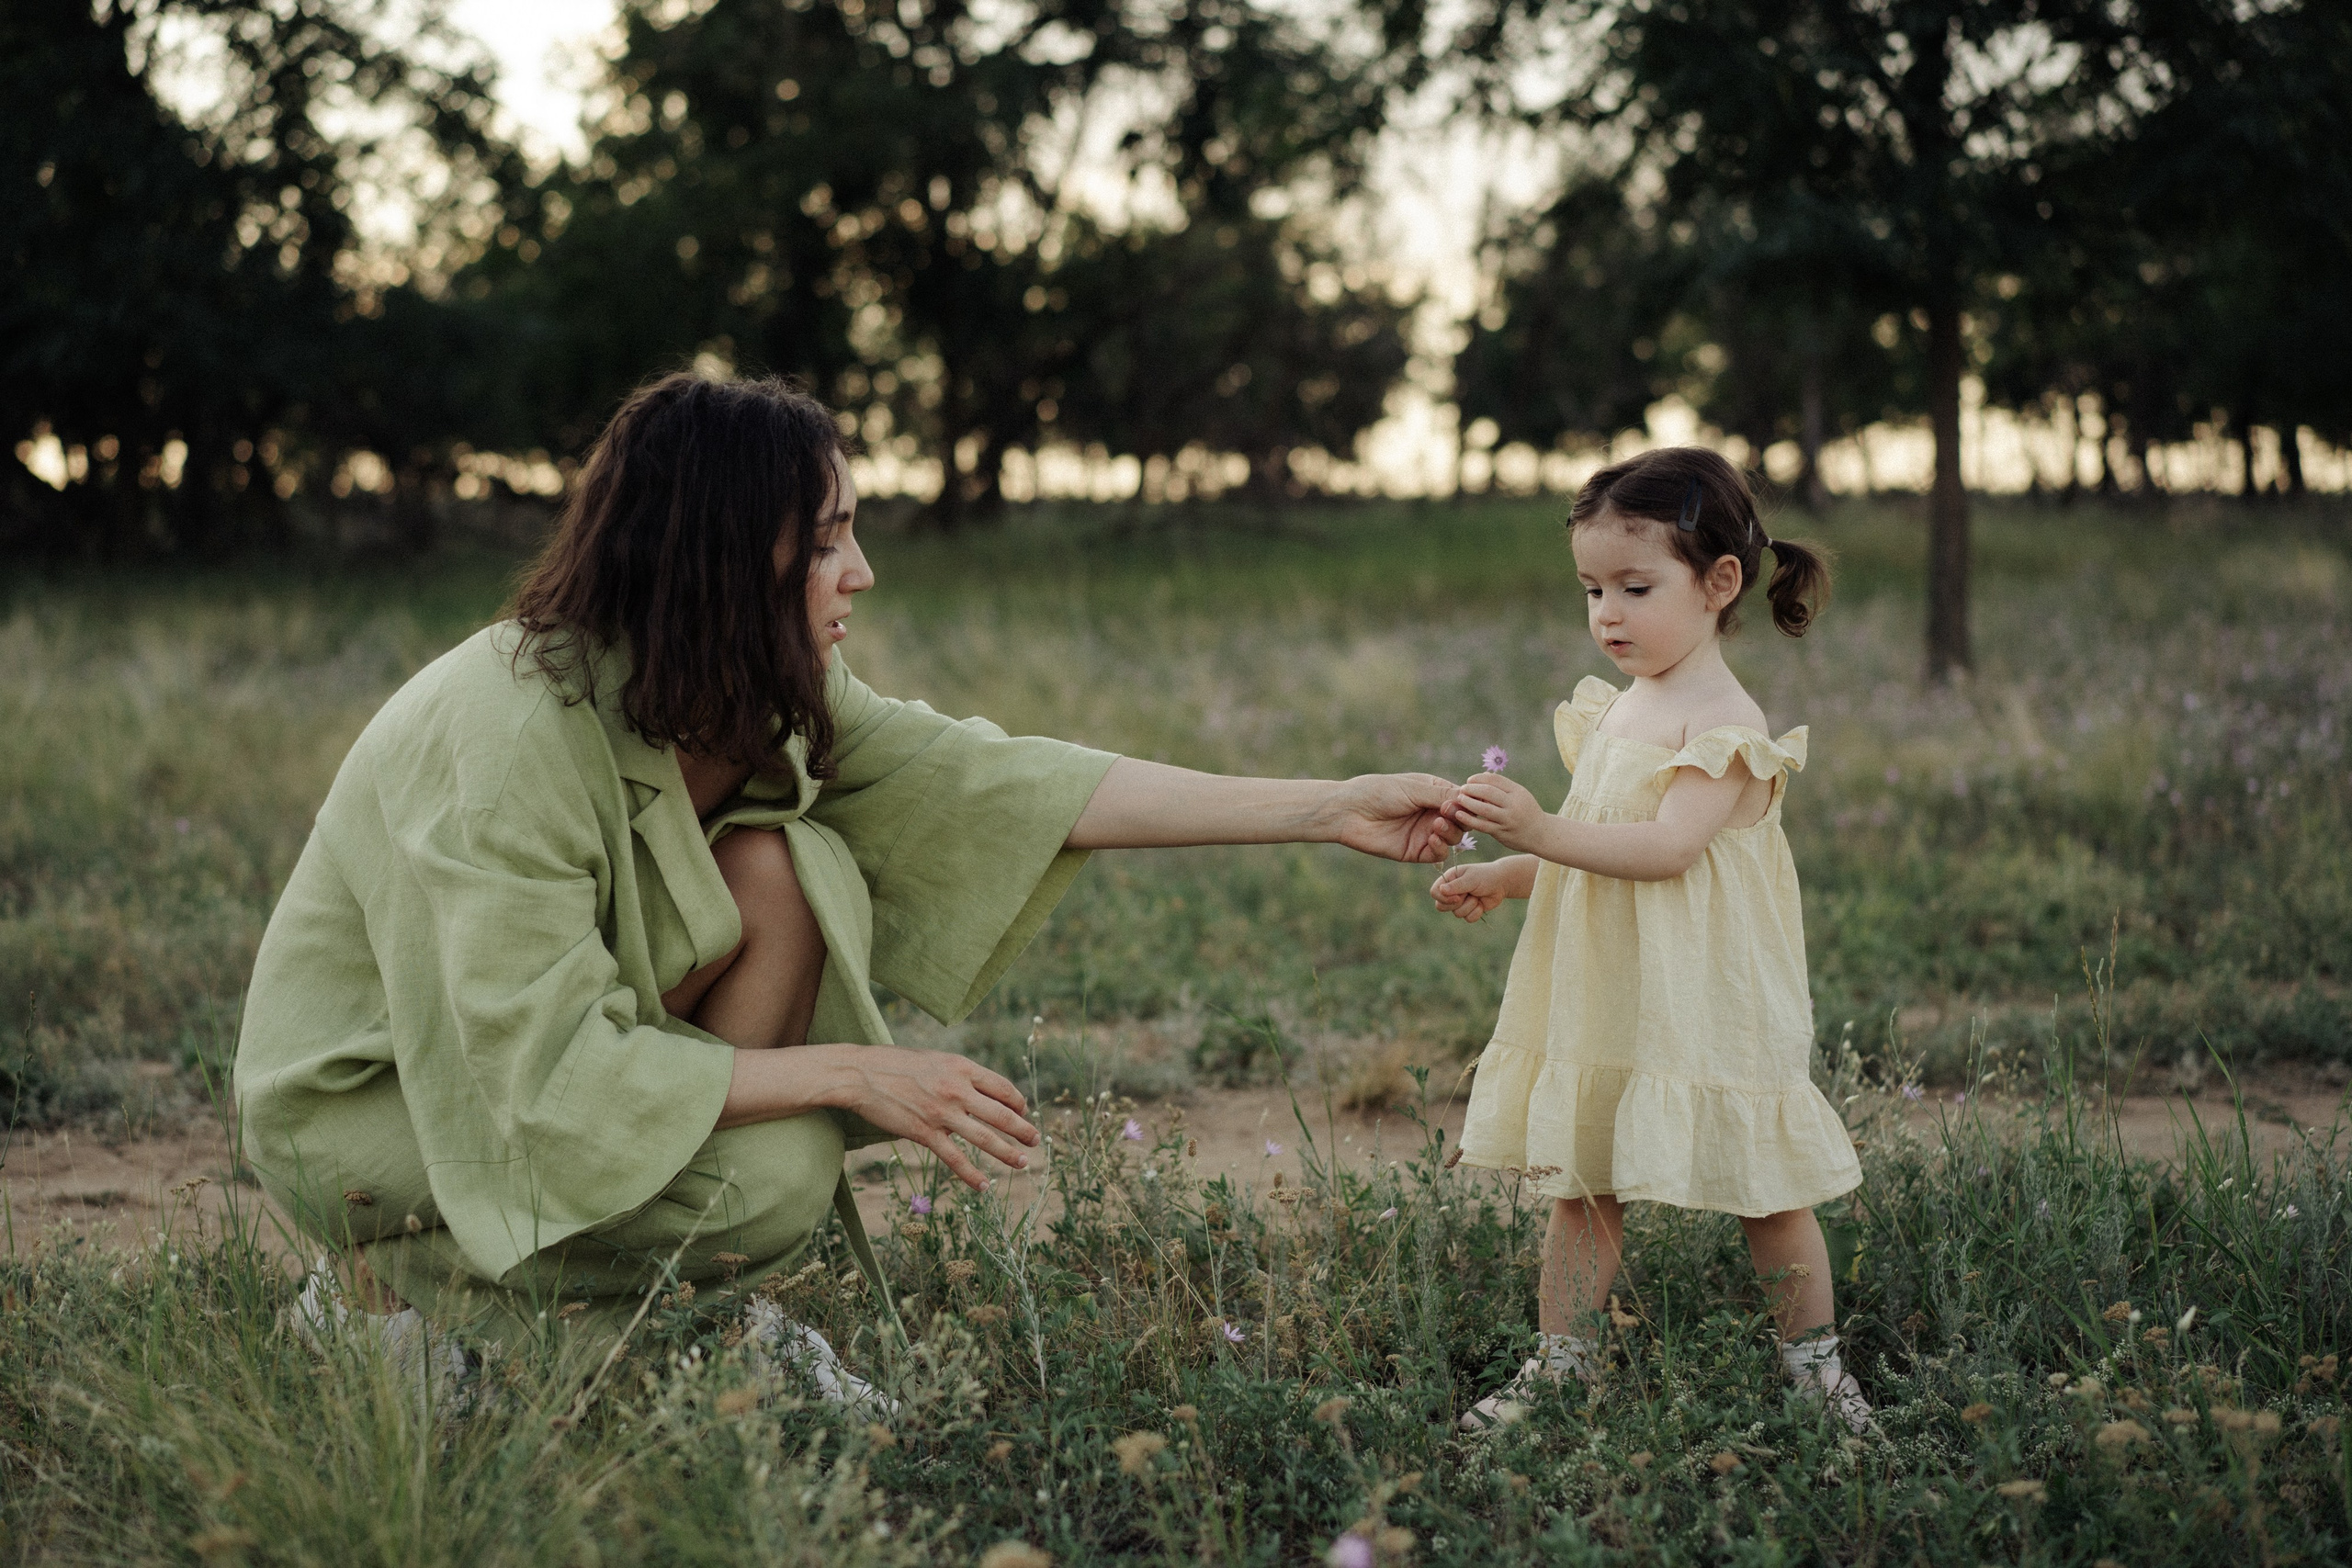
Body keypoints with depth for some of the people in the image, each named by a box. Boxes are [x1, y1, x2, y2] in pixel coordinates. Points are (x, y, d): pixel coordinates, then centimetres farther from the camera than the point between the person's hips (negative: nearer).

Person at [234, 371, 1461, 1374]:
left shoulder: (762, 700, -7)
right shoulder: (511, 732, -31)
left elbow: (991, 777, -11)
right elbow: (553, 1063, -32)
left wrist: (1330, 809, -13)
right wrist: (852, 1075, -29)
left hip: (524, 1047, 8)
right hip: (362, 1104, -8)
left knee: (787, 872, -15)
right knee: (774, 1176, -26)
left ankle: (655, 1287, -2)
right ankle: (394, 1294, -4)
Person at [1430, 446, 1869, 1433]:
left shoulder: (1724, 723, -14)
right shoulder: (1613, 712, 12)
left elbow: (1669, 845, -27)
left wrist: (1540, 830, -35)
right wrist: (1504, 877, 10)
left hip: (1702, 1007, -7)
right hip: (1599, 1004, 7)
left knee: (1762, 1188, 5)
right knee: (1578, 1181, 8)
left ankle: (1813, 1362, 21)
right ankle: (1562, 1364, 16)